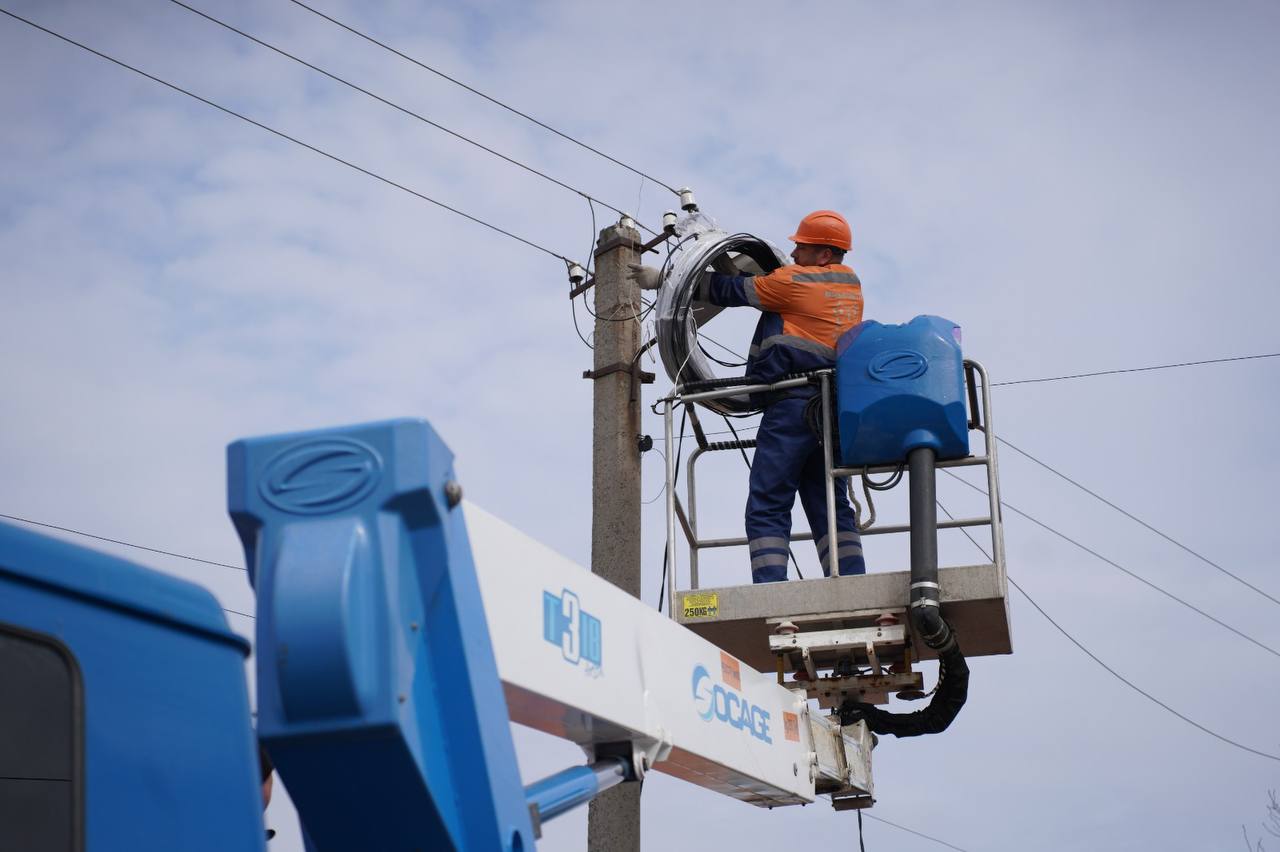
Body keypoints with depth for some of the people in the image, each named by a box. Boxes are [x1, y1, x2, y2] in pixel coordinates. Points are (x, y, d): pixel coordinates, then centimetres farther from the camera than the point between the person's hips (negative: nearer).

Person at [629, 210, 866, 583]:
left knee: (767, 507, -6)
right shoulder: (850, 284, 18)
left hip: (794, 402, -8)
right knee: (828, 506, 8)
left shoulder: (797, 281, -4)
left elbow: (733, 291, 4)